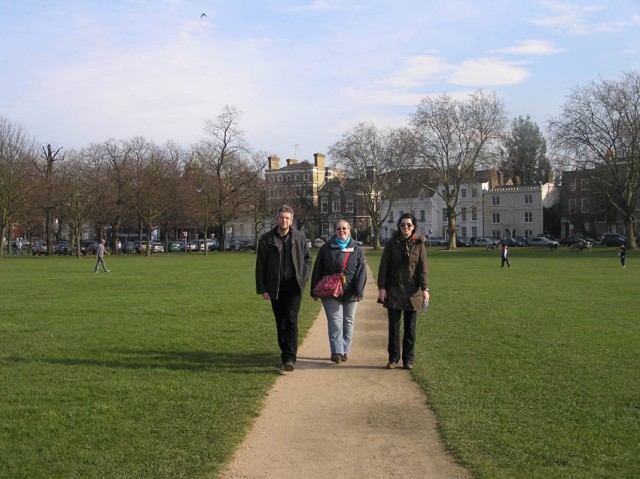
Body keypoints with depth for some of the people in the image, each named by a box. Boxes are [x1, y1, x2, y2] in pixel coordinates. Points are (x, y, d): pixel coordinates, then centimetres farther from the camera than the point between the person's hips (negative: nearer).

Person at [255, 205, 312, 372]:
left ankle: (290, 358, -15)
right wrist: (262, 289, -1)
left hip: (294, 286, -2)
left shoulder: (299, 237, 5)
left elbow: (308, 259, 14)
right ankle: (286, 355, 22)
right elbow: (260, 266, 4)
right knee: (280, 323, 10)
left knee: (291, 320, -12)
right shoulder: (266, 239, 3)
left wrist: (304, 277, 0)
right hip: (275, 288, 2)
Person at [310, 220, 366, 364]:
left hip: (350, 293, 2)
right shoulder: (326, 248, 5)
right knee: (335, 320, -9)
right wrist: (314, 291, 3)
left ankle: (345, 350, 18)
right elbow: (317, 270, 6)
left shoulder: (356, 250, 7)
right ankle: (336, 351, -11)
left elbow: (361, 271, 1)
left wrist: (359, 291, -10)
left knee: (348, 321, 8)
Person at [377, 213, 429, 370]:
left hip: (412, 292, 0)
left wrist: (425, 289, -13)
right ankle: (393, 358, 10)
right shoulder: (392, 243, 2)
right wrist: (381, 287, -6)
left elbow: (423, 268, -3)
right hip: (393, 291, 0)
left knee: (410, 327, 6)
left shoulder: (419, 245, 2)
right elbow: (383, 267, 1)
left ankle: (408, 359, 15)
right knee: (394, 325, 1)